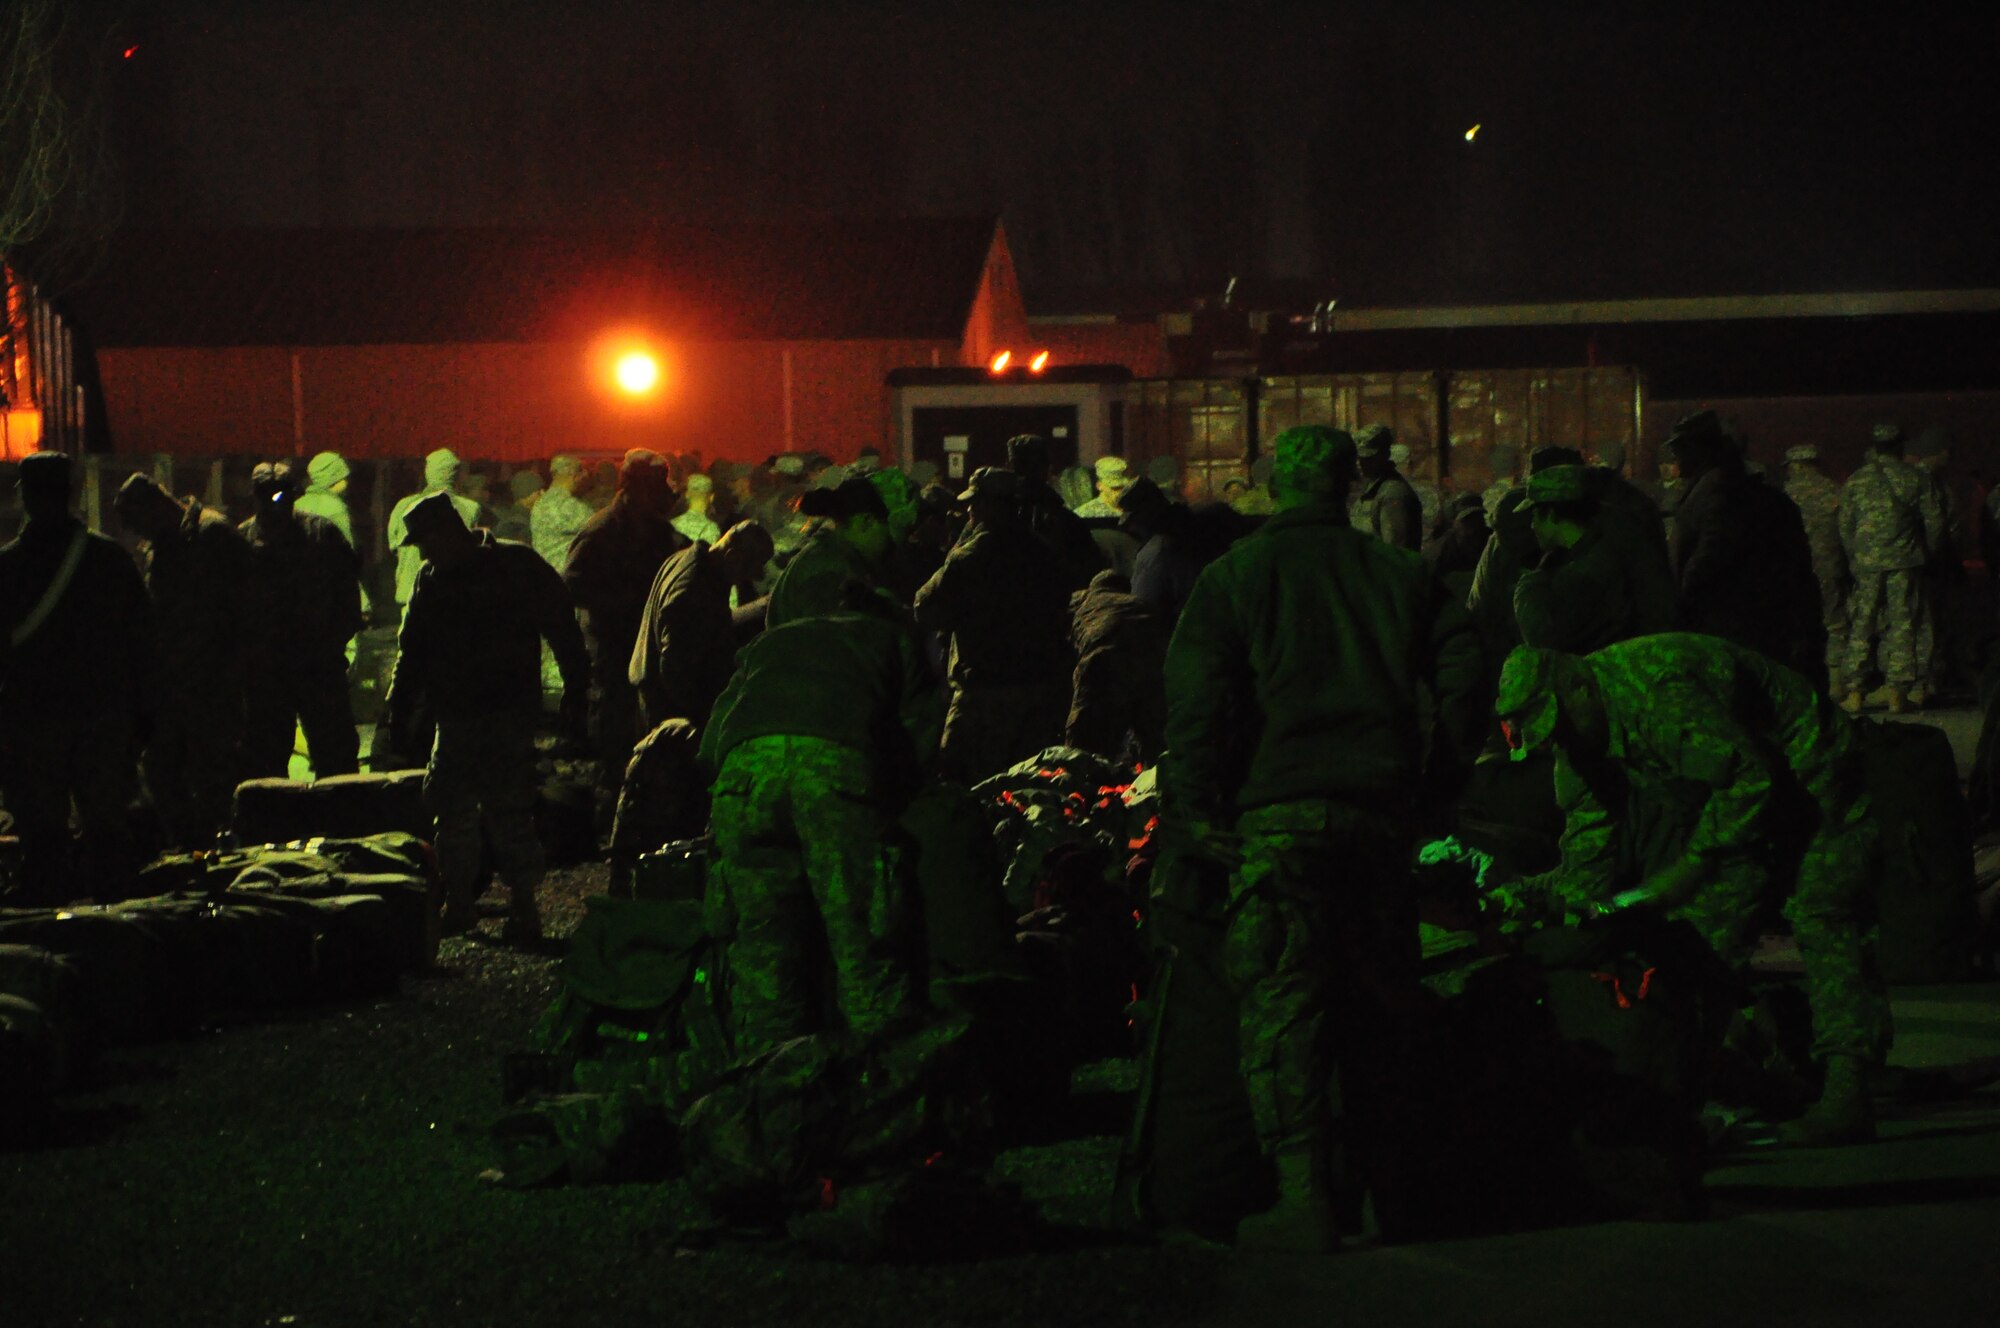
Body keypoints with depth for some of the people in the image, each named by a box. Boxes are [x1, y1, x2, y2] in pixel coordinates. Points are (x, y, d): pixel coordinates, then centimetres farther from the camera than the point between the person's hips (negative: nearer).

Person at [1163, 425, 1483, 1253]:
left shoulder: (1233, 577, 2)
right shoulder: (1402, 575, 11)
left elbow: (1196, 704, -5)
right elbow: (1463, 672, 8)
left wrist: (1194, 811, -2)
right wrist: (1437, 777, 15)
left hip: (1279, 812, -4)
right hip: (1382, 810, 4)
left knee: (1281, 1005, -5)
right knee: (1372, 1003, 16)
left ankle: (1304, 1197, -14)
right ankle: (1376, 1179, 26)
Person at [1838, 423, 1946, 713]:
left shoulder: (1855, 481, 4)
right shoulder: (1915, 478, 1)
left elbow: (1845, 526, 6)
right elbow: (1934, 521, 2)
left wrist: (1853, 559, 16)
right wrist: (1927, 552, 16)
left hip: (1867, 561, 1)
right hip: (1905, 562, -1)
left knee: (1861, 626, 5)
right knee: (1902, 624, 4)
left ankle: (1854, 692, 1)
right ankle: (1898, 693, 1)